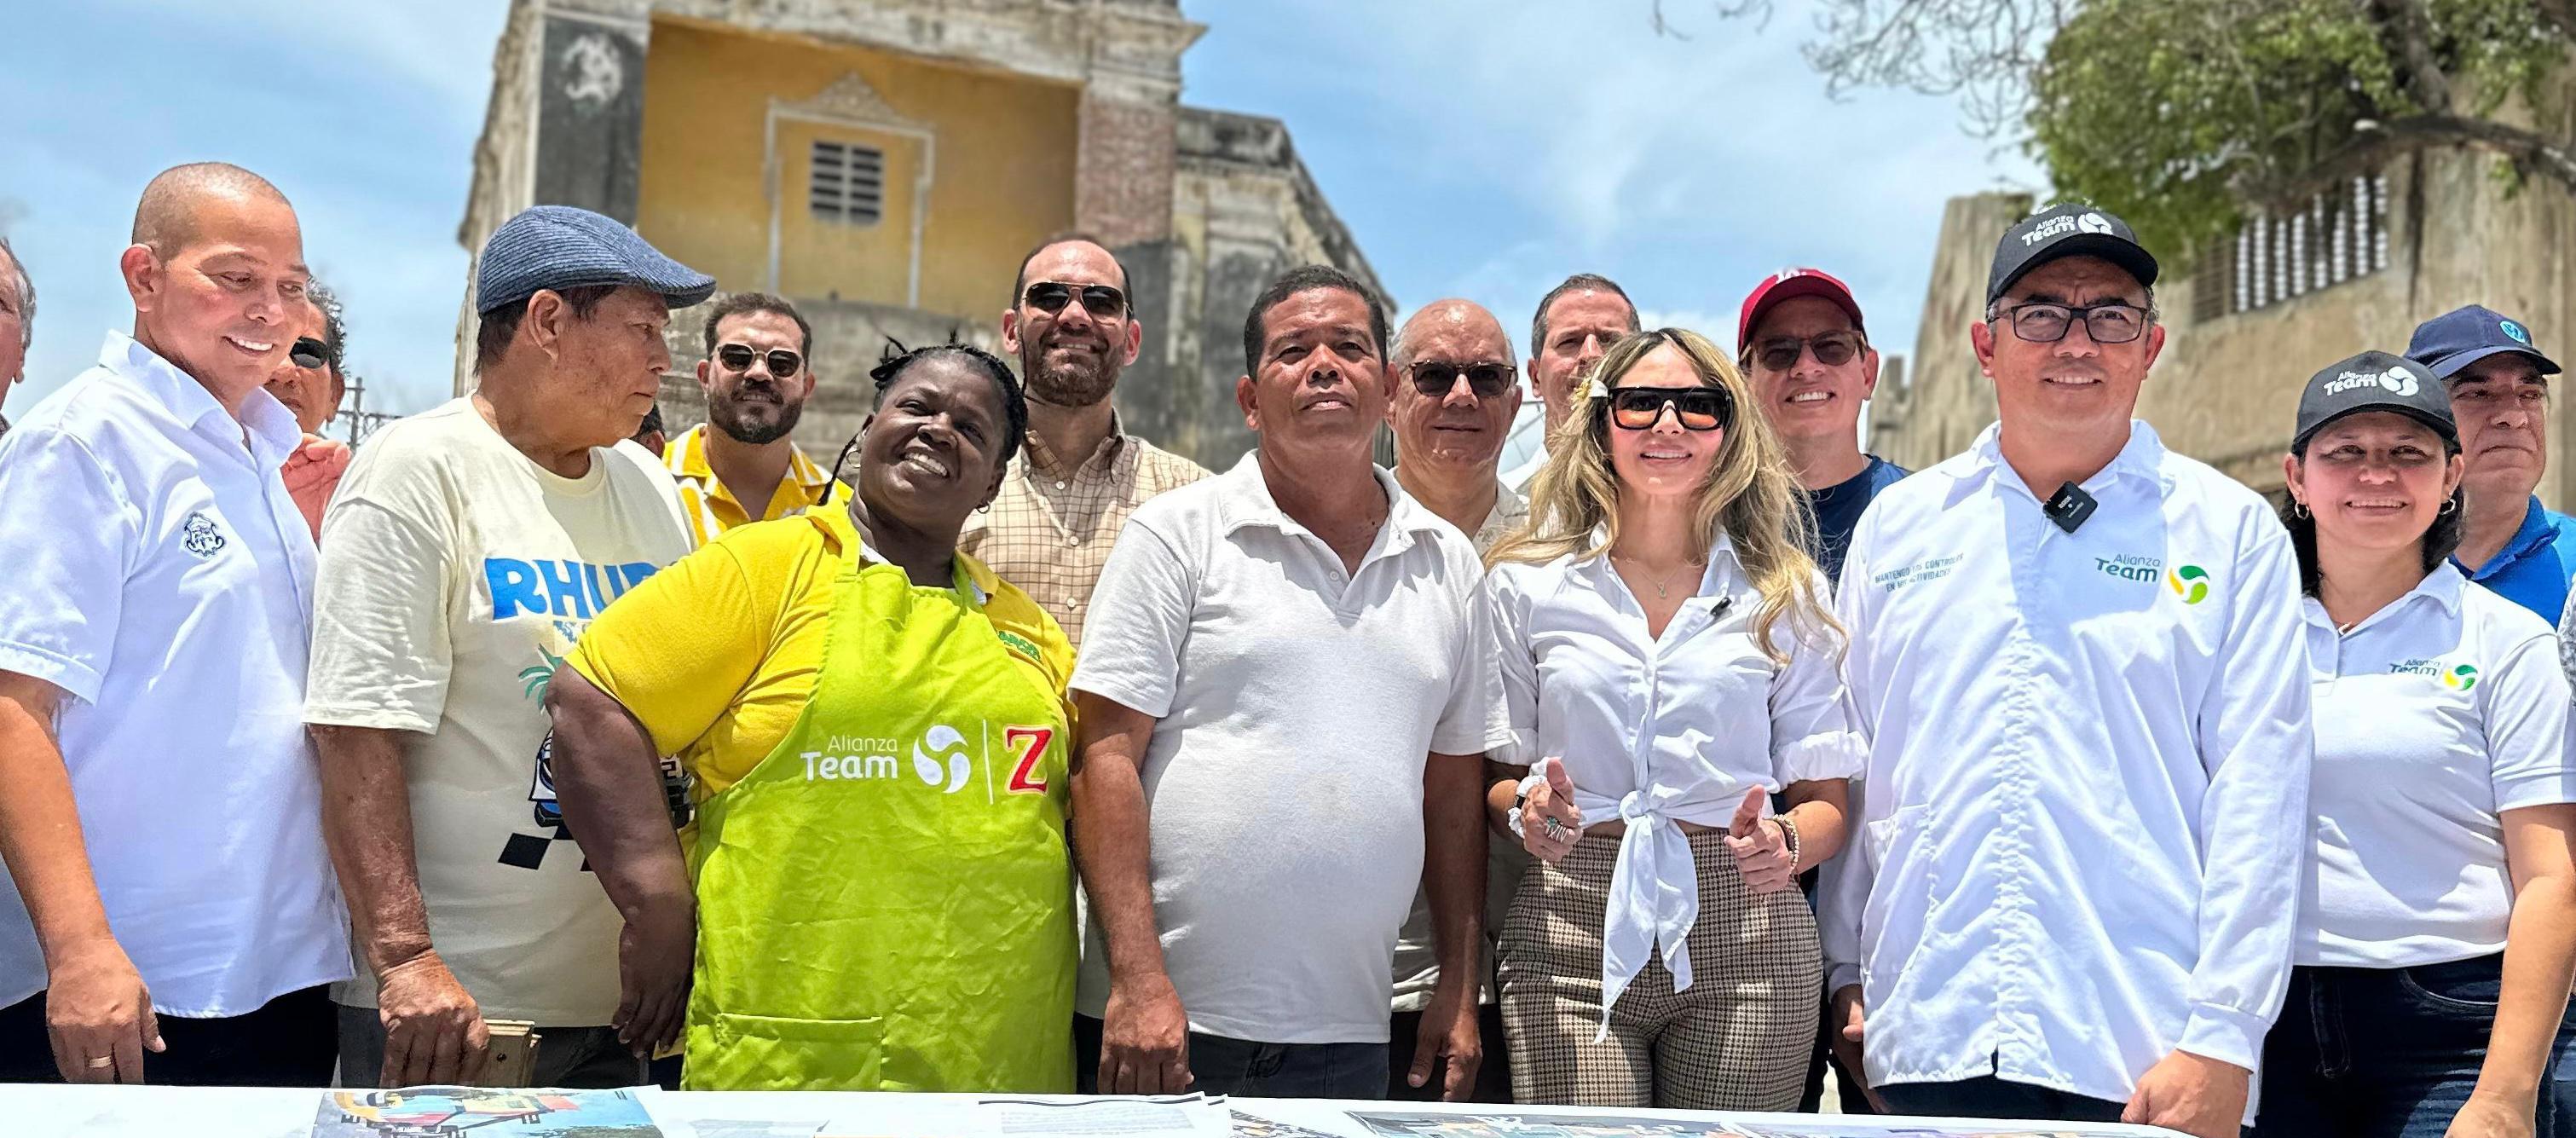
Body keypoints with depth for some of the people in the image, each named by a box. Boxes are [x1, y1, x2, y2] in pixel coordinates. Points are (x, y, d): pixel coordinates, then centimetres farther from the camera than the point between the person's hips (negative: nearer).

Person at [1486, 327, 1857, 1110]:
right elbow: (1493, 775, 11)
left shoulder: (1785, 594, 8)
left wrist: (1787, 841, -13)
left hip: (1746, 938, 1)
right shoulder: (1527, 585, 8)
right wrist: (1525, 808, -11)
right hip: (1570, 938, 0)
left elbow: (1825, 800, 9)